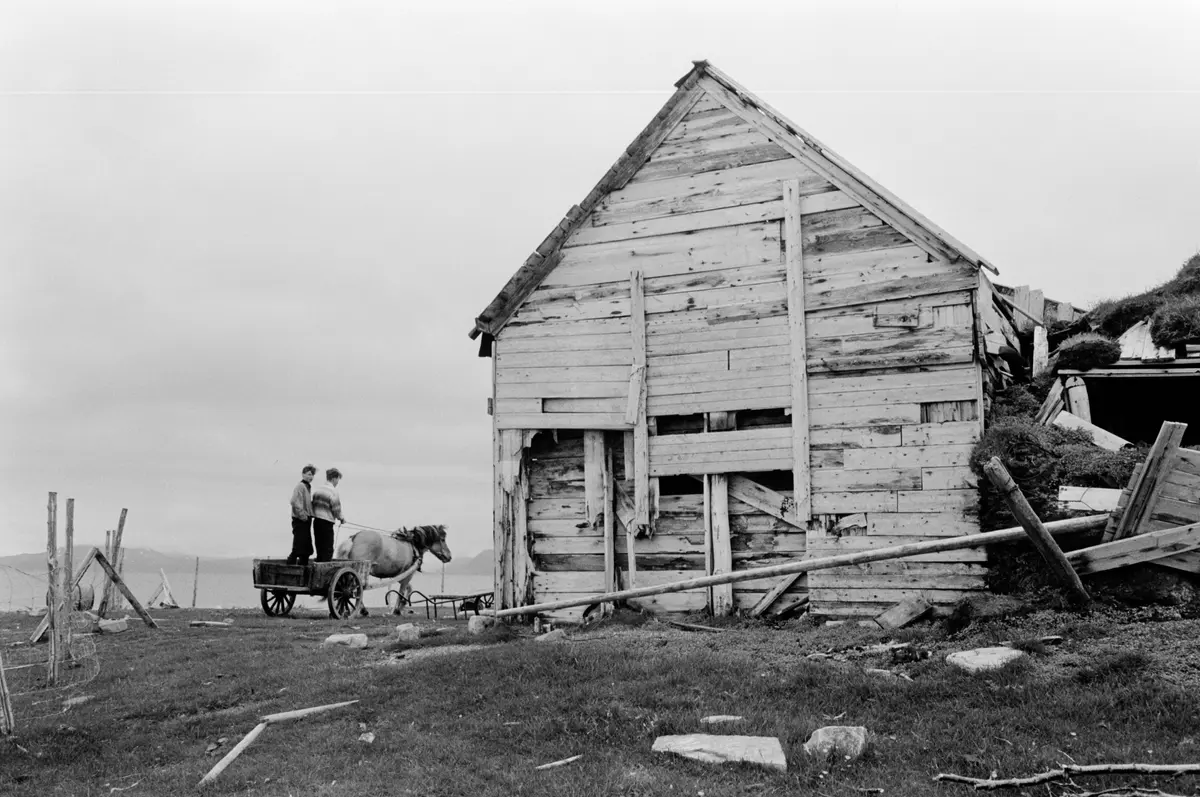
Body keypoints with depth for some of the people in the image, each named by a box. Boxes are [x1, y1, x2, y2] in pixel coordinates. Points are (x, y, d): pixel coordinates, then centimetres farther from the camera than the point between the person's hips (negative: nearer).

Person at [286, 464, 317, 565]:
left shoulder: (308, 487, 17)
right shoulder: (300, 486, -12)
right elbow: (295, 502, -23)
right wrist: (303, 515, -21)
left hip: (306, 520, 10)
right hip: (300, 520, -10)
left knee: (307, 550, 13)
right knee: (298, 548, -9)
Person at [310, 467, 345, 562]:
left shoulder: (318, 489, 9)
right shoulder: (333, 491, -13)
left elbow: (313, 504, 14)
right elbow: (336, 509, -11)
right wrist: (341, 519, 6)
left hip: (316, 521, 8)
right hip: (327, 522, -8)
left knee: (320, 548, 14)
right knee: (328, 550, -2)